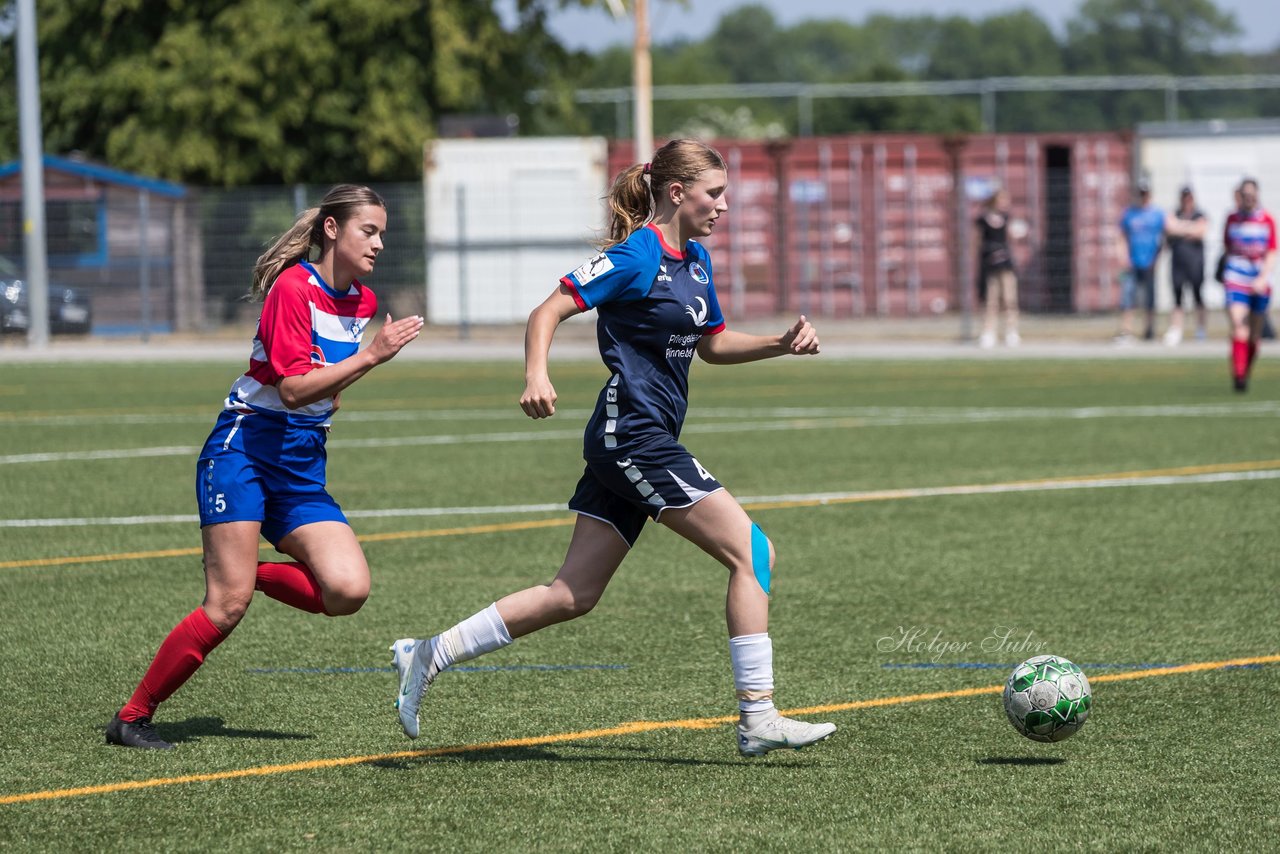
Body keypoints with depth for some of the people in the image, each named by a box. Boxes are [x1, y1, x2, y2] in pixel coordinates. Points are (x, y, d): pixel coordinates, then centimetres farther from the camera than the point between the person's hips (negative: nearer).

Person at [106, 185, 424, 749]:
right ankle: (131, 718, -4)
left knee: (347, 590, -15)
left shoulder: (362, 301, 11)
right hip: (244, 450, -7)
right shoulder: (293, 288, -13)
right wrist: (370, 357, -26)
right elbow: (293, 388, -23)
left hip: (303, 467, 7)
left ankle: (249, 572, 11)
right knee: (229, 605, -15)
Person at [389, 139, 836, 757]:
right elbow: (548, 311, -14)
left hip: (640, 442, 9)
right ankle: (757, 717, -10)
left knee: (574, 595, 8)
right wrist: (537, 375, -31)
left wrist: (781, 344, 11)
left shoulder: (695, 261, 15)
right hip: (633, 434, -9)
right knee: (752, 551, -11)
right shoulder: (637, 256, -12)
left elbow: (711, 344, 26)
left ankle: (427, 657, 14)